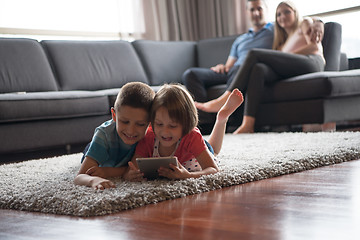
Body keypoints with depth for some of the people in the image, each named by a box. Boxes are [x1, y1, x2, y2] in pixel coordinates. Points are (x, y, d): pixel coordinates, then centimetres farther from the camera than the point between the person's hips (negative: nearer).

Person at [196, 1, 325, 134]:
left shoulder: (304, 23, 26)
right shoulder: (283, 41, 39)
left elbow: (314, 46, 6)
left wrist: (289, 55, -3)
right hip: (287, 72, 5)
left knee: (254, 54, -19)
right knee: (258, 68, -27)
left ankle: (224, 100, -26)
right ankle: (248, 124, -43)